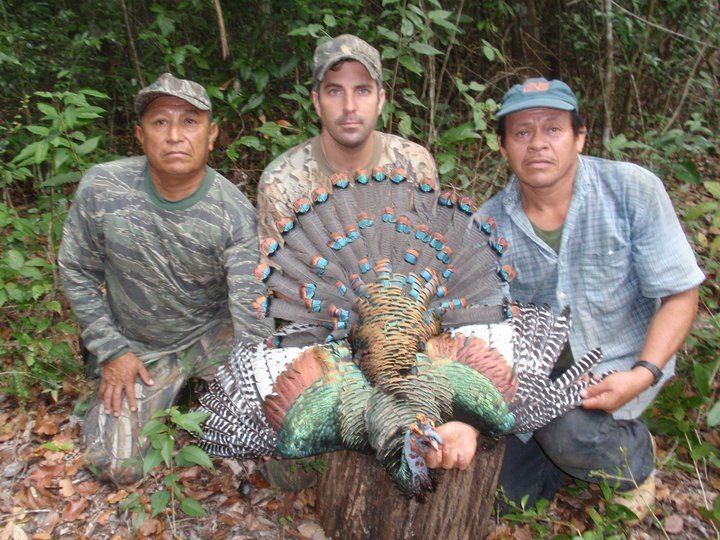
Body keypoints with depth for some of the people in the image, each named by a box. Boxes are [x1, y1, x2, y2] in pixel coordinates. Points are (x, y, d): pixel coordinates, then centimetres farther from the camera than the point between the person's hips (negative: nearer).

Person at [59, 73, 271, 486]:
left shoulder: (236, 214, -22)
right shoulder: (102, 189, -17)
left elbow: (252, 315, -25)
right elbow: (77, 273, -2)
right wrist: (111, 351, -5)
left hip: (215, 333, -1)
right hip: (140, 348, 1)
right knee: (118, 465, -5)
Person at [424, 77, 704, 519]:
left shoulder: (634, 189, -17)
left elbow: (679, 295, -10)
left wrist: (644, 374, -26)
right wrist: (465, 420, -33)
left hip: (623, 362, -2)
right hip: (537, 371, 3)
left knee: (568, 429, -31)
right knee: (508, 491, 4)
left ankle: (638, 456, 4)